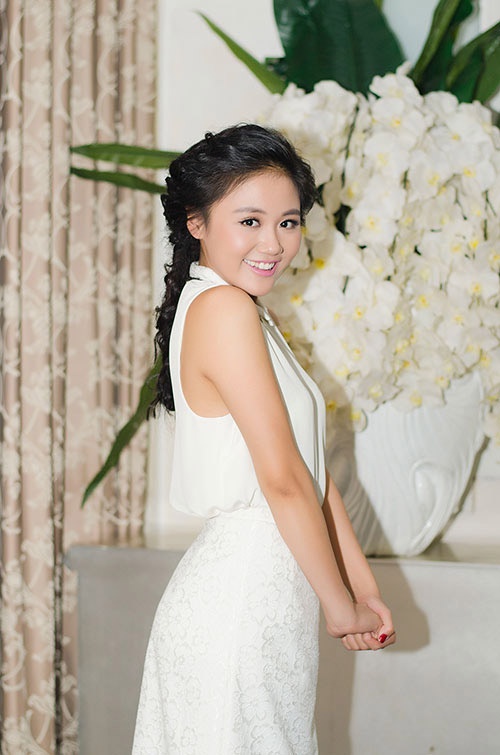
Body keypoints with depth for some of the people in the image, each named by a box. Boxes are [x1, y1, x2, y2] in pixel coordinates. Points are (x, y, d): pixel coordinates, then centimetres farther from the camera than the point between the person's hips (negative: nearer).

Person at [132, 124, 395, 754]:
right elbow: (284, 479, -17)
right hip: (239, 602, -9)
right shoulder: (223, 309, -15)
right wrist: (342, 607, -9)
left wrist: (364, 590, 9)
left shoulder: (247, 315, 14)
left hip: (267, 601, 9)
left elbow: (312, 470, 12)